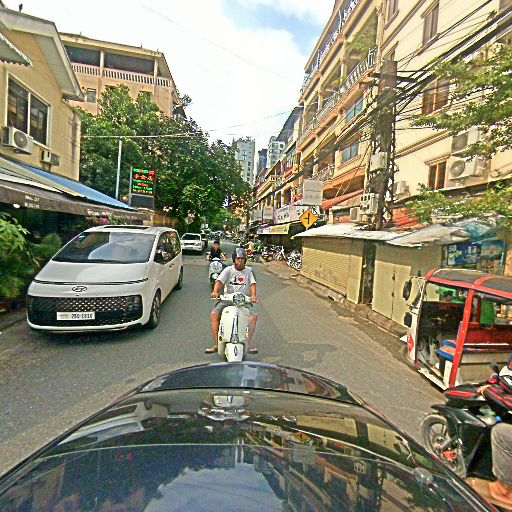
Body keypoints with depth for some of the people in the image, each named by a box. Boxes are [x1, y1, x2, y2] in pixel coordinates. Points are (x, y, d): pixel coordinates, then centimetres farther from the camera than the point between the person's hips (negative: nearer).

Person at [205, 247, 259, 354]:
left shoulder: (249, 271, 10)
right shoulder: (228, 270, 7)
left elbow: (253, 283, -3)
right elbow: (220, 281, -7)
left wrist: (253, 295, -24)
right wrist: (215, 291, -28)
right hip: (228, 299, 0)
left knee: (254, 316, -23)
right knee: (214, 314, -21)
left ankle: (248, 344, -11)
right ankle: (217, 343, -9)